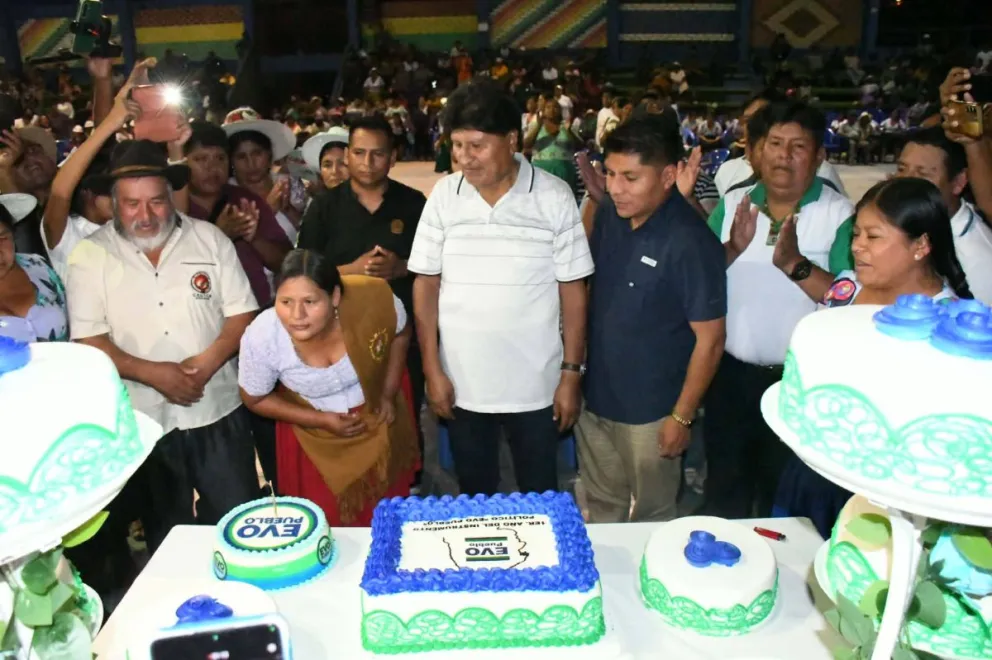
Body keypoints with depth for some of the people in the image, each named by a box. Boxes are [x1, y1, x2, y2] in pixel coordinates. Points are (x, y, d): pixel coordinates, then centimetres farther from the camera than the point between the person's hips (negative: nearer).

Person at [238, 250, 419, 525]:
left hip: (379, 421, 1)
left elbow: (400, 334, -6)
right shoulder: (261, 338, -30)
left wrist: (389, 394, -11)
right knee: (329, 525, 12)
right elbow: (255, 399, -10)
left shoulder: (372, 299, -32)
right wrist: (321, 420, -18)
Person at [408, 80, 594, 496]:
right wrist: (432, 369, -1)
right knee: (473, 499, 19)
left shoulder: (554, 197, -9)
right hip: (462, 385, 2)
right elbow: (425, 284, 2)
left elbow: (573, 290, -4)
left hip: (535, 386, -2)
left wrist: (571, 373, -5)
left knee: (540, 500, 15)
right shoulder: (443, 196, -3)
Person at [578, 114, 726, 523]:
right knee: (601, 509, 24)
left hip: (650, 413, -6)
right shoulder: (608, 215, -3)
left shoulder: (691, 243, -23)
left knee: (652, 517, 17)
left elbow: (709, 339, -18)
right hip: (594, 398, 6)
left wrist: (682, 416, -13)